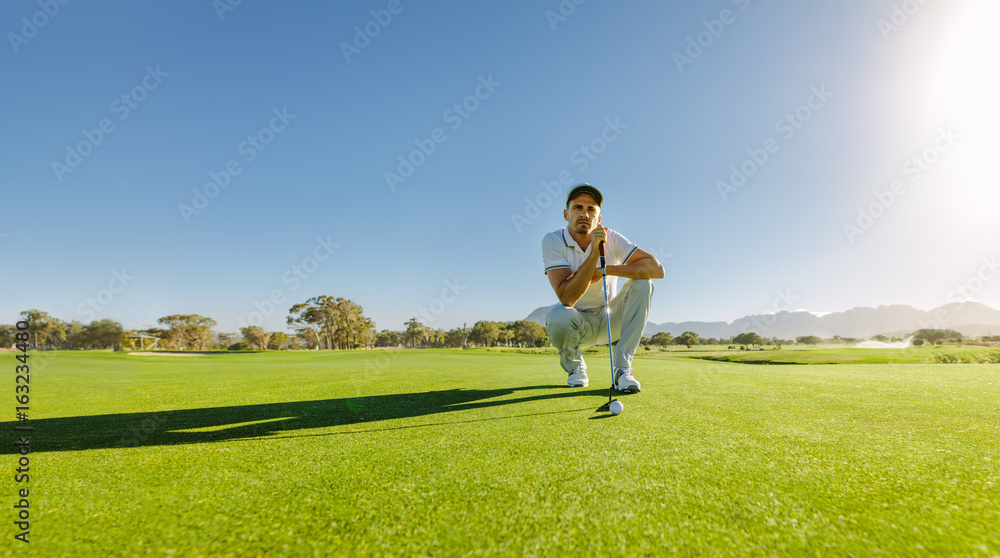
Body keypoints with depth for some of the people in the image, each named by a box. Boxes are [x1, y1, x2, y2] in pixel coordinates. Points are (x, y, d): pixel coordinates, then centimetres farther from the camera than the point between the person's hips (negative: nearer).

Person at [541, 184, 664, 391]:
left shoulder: (612, 239, -11)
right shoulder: (553, 241, -17)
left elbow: (657, 269, -22)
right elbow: (567, 298, -29)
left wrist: (605, 270, -28)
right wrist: (594, 254, -35)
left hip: (611, 320, 3)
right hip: (579, 324, -2)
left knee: (642, 283, -21)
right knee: (557, 316, -36)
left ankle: (622, 367, -15)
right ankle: (574, 366, 0)